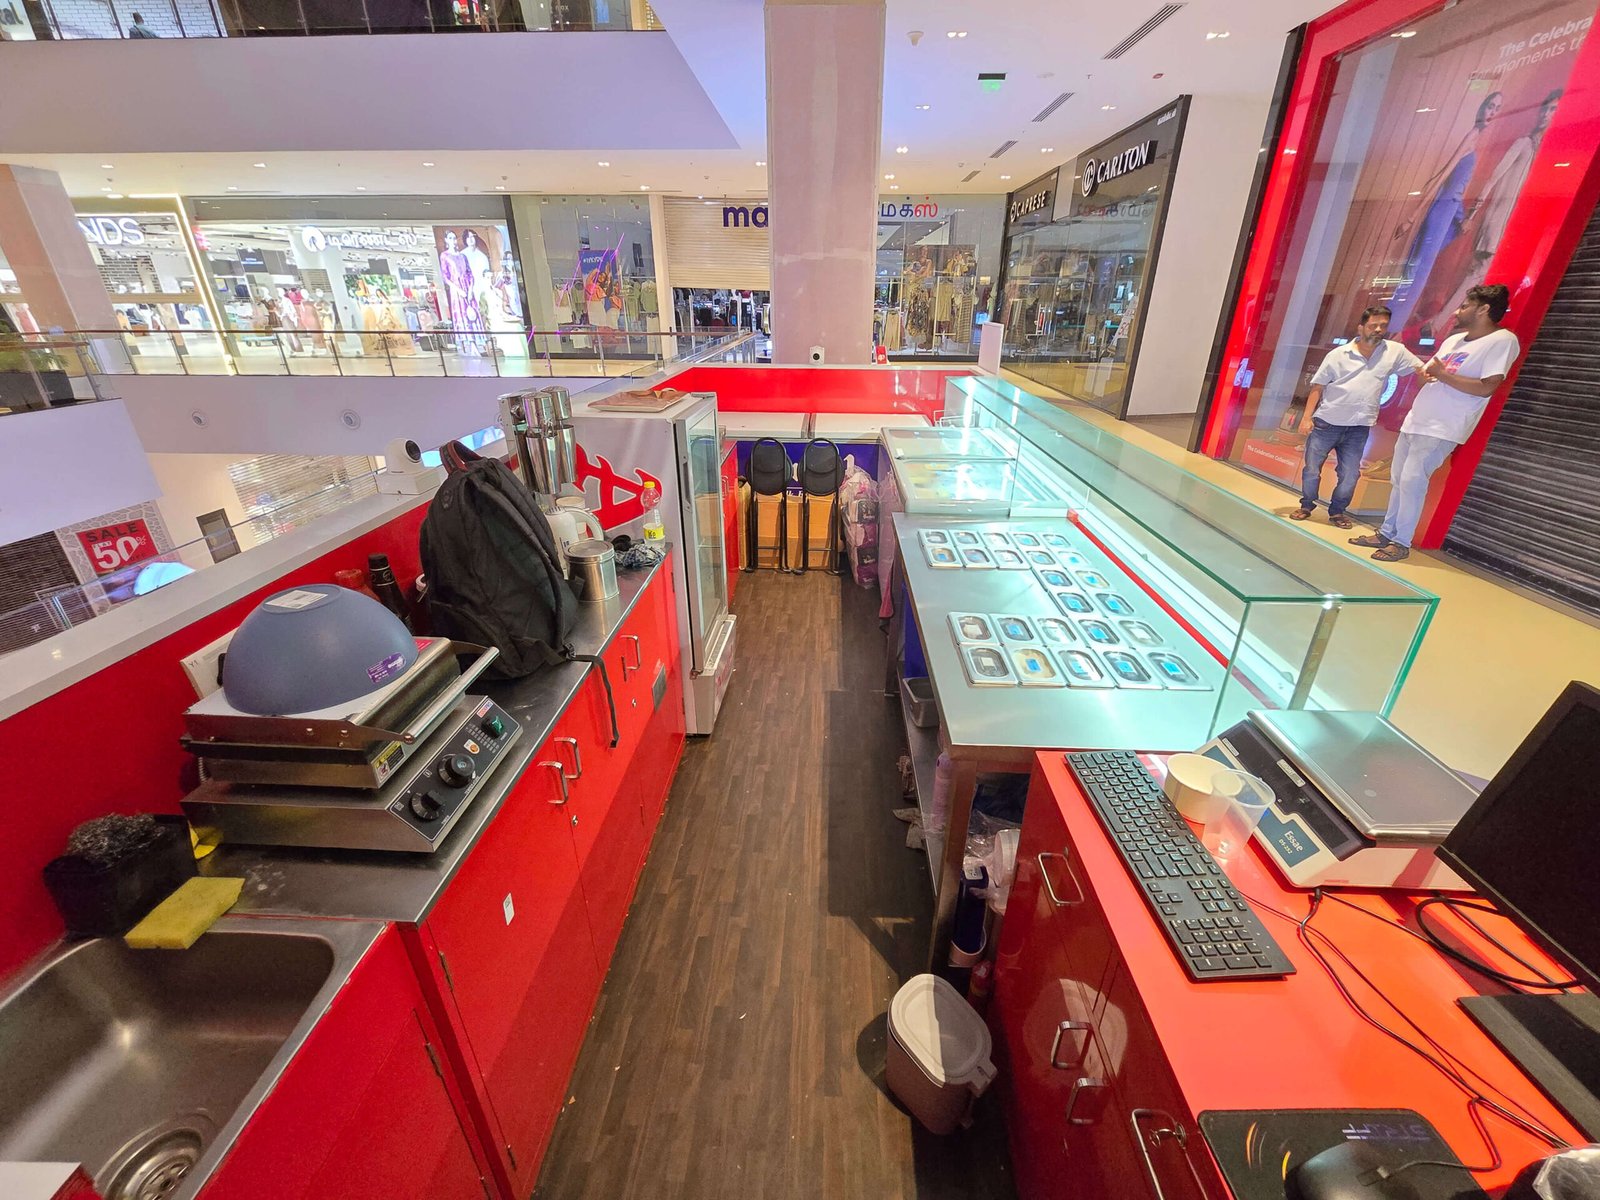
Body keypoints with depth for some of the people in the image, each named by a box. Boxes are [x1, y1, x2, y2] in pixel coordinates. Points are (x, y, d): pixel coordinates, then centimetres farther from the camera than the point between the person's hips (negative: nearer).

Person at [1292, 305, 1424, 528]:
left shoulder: (1395, 351, 6)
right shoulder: (1338, 354, 0)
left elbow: (1421, 369, 10)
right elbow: (1317, 387, 0)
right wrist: (1307, 417, -8)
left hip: (1358, 428, 2)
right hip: (1325, 423, -2)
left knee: (1350, 475, 4)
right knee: (1312, 469, 2)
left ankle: (1337, 512, 20)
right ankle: (1306, 506, 20)